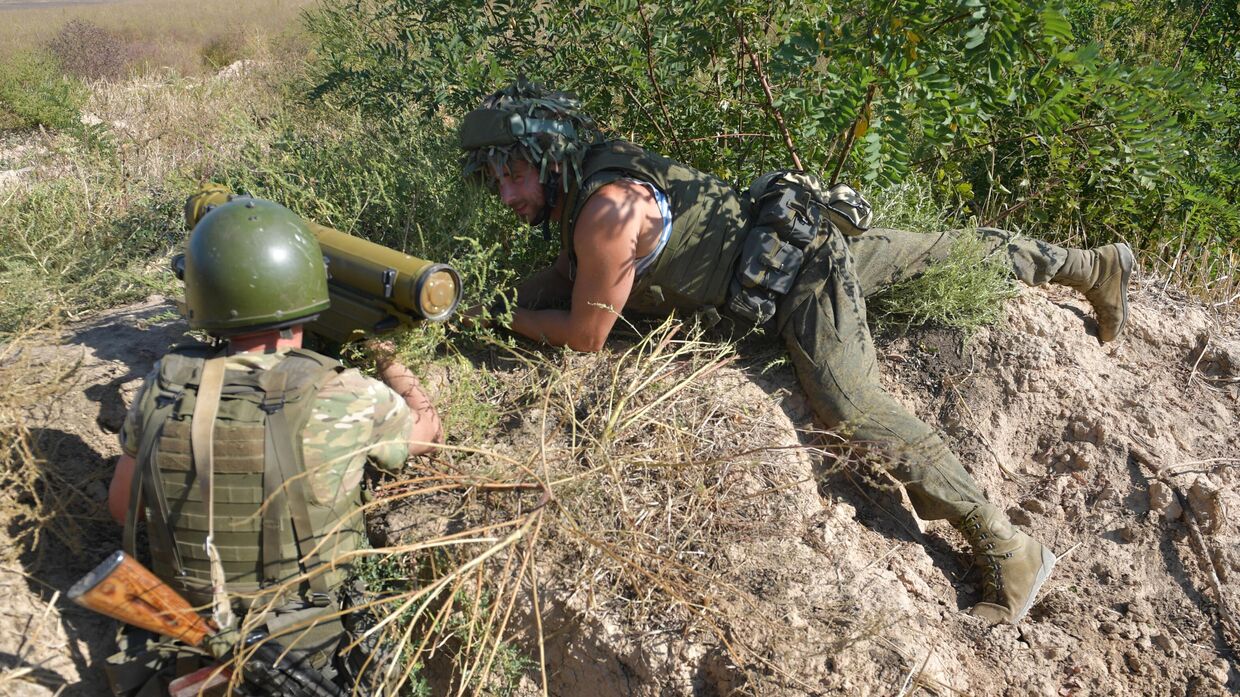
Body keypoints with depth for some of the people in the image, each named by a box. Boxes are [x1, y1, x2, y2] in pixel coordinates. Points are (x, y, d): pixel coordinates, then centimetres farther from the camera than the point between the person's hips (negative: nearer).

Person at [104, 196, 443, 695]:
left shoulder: (163, 387, -10)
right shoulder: (346, 401, -20)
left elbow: (122, 508, 6)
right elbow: (428, 430, 3)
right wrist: (387, 358, 18)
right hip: (302, 653, -4)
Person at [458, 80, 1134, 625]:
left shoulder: (607, 209, -26)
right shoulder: (583, 181, 3)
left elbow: (586, 334, -17)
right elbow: (565, 274, 19)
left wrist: (507, 318, -4)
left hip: (800, 267, -10)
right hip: (809, 242, 10)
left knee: (853, 407, -21)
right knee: (946, 251, 22)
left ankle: (1006, 549, -13)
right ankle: (1091, 265, 41)